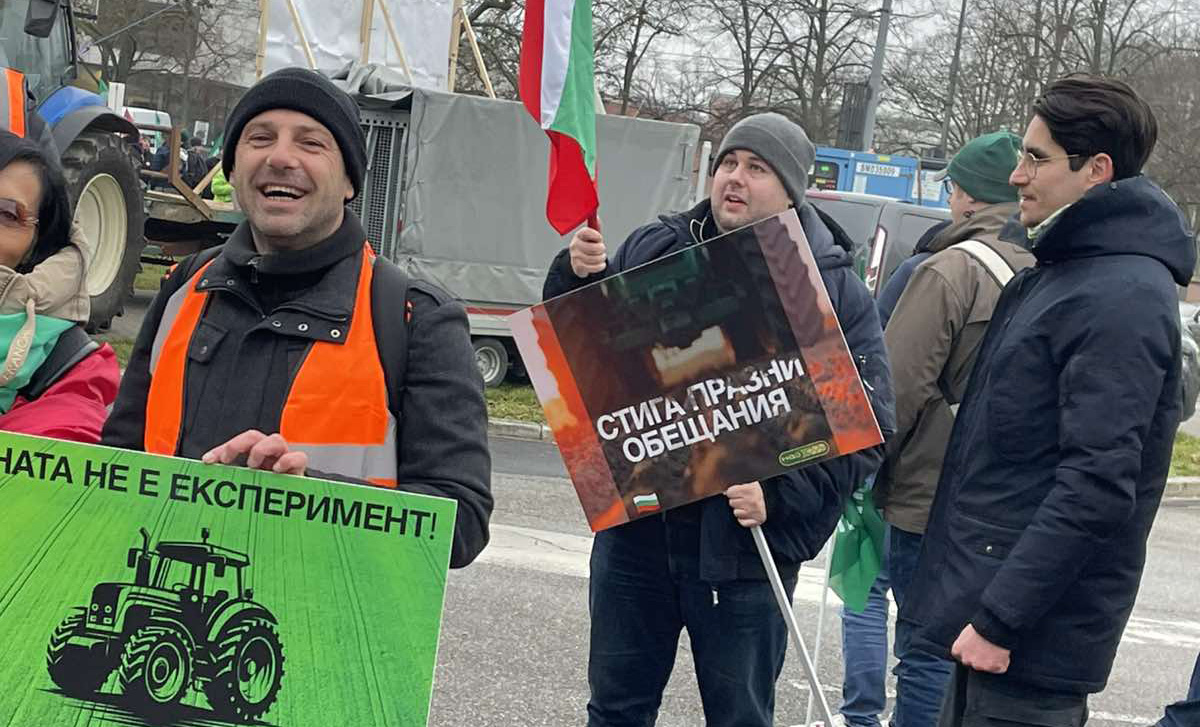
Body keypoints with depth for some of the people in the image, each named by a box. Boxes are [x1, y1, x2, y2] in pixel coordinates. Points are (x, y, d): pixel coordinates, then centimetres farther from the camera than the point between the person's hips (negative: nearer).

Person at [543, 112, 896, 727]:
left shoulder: (837, 291, -4)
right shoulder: (654, 249, 5)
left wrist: (779, 496, -20)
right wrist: (578, 276, -9)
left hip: (742, 544, -3)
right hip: (636, 525, 3)